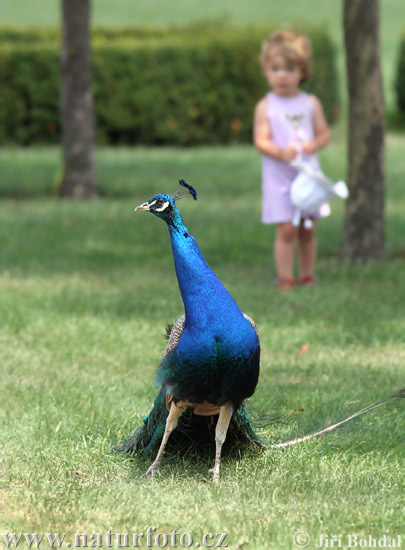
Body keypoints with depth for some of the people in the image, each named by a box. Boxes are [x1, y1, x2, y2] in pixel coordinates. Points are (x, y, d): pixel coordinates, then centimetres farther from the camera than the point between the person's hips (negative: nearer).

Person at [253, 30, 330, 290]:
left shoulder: (311, 103, 5)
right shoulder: (266, 106, -3)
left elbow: (324, 133, 6)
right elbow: (261, 140, -8)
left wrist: (313, 145, -16)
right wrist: (281, 152, -26)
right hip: (279, 177, -3)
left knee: (308, 229, 8)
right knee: (286, 229, -9)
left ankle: (307, 276, 19)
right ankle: (285, 278, -1)